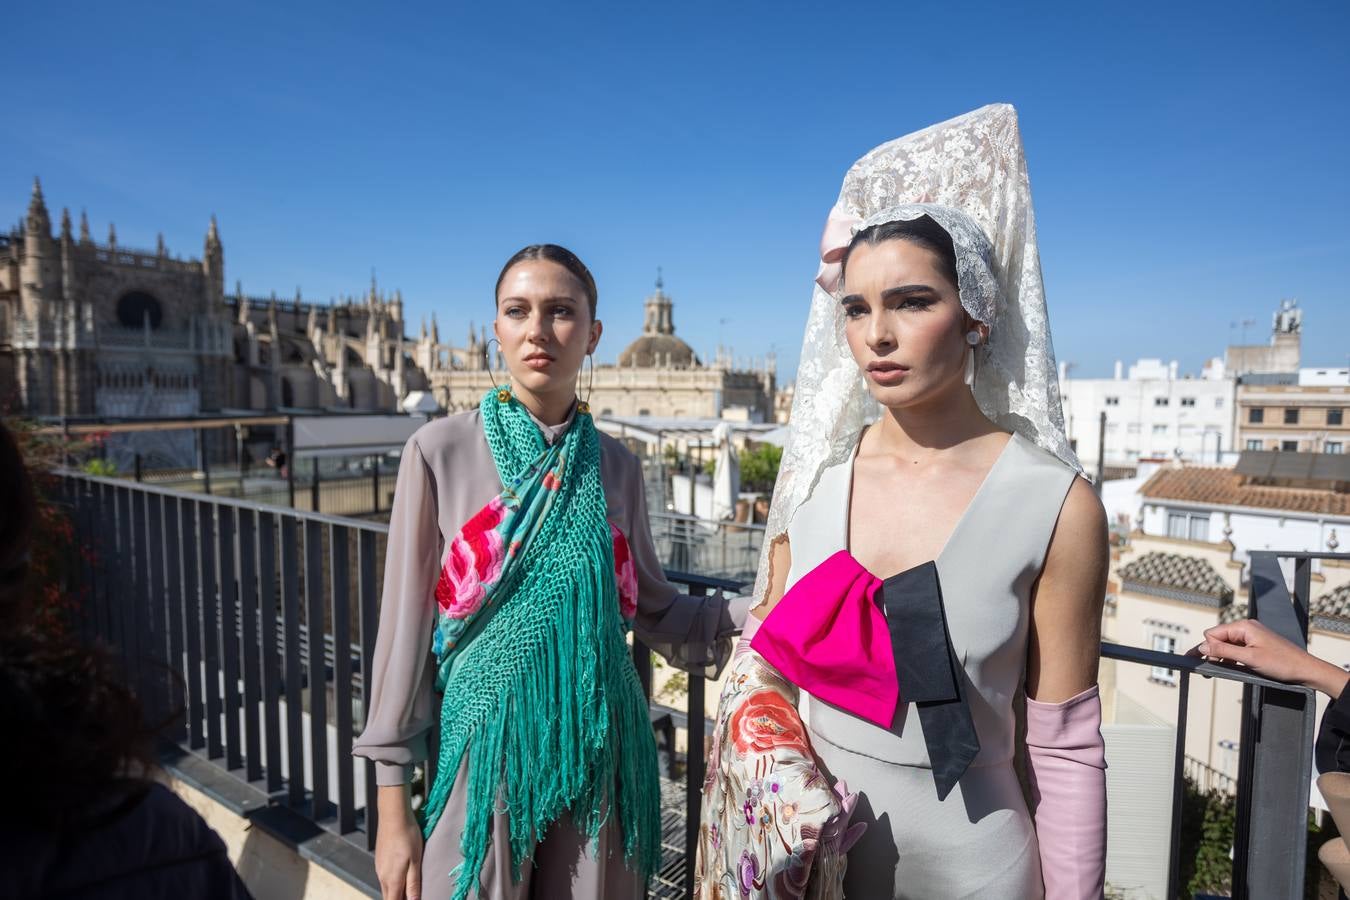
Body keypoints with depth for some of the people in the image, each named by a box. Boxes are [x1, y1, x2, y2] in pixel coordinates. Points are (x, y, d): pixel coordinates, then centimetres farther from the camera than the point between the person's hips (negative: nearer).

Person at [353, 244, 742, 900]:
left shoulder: (616, 465, 0)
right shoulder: (441, 451, -8)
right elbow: (406, 623, -6)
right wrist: (392, 804, -4)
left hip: (598, 748, 3)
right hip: (489, 743, -2)